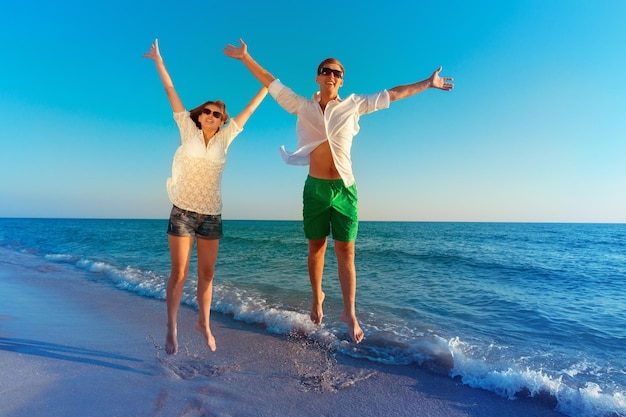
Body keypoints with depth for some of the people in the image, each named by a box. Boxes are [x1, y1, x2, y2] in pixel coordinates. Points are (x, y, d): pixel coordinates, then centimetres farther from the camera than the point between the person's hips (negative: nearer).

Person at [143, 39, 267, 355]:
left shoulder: (224, 138, 6)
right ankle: (171, 329, 17)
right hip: (182, 212, -2)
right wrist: (159, 61, 4)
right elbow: (171, 93, 4)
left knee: (207, 274, 10)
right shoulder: (188, 131, 4)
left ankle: (203, 323, 28)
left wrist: (267, 85, 19)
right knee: (179, 273, 1)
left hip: (212, 215, 2)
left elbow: (249, 110, 13)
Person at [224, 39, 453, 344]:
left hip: (344, 189, -1)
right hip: (315, 188, 1)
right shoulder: (303, 106, 5)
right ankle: (317, 298, 33)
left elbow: (393, 94, 11)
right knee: (316, 248, 11)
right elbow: (270, 82, 10)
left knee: (346, 252, 1)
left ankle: (349, 312, 12)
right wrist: (246, 58, 8)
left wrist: (427, 83, 16)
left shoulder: (354, 105, 5)